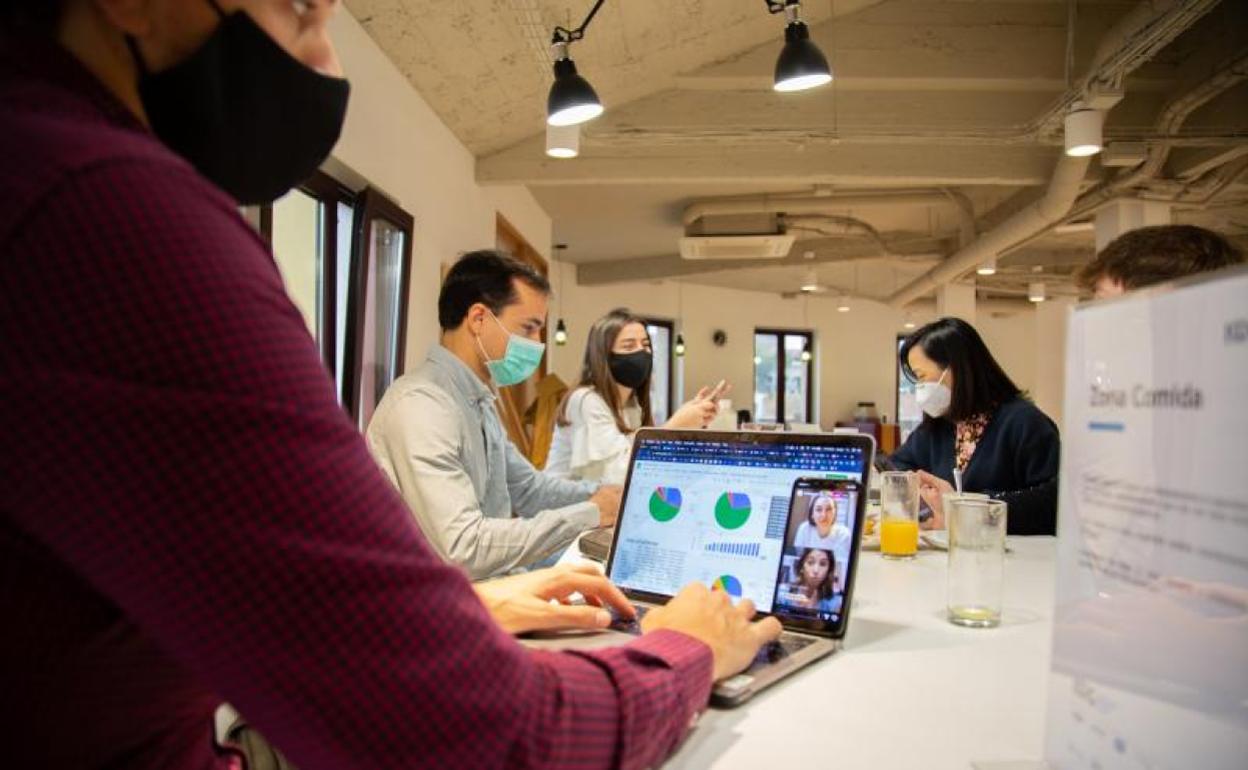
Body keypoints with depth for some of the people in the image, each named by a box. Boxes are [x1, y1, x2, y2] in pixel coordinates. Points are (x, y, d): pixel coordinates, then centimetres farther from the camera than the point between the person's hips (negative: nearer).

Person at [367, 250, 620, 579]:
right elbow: (463, 549, -29)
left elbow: (527, 487, 18)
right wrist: (588, 514, -22)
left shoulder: (478, 401, 9)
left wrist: (609, 494, 4)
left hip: (483, 591, 9)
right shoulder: (421, 405, -23)